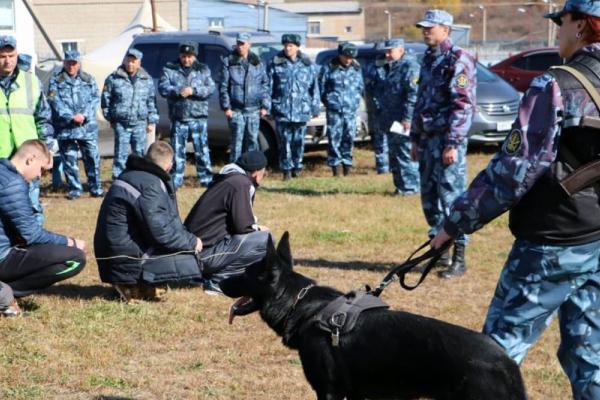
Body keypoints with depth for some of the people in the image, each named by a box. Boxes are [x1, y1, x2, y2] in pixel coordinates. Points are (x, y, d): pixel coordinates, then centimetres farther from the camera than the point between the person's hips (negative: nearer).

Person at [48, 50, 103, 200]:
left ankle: (96, 188, 11)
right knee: (69, 161, 2)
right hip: (65, 128, -1)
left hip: (87, 127, 1)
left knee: (92, 158, 0)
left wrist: (84, 115, -13)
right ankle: (74, 189, 11)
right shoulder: (56, 81, 6)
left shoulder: (89, 80, 11)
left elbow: (95, 99, 3)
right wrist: (72, 117, -15)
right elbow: (55, 102, -5)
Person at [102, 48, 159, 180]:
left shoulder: (147, 80, 8)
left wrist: (152, 122, 10)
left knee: (140, 153, 6)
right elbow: (106, 100, 7)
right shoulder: (113, 79, 0)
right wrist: (110, 118, 6)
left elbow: (151, 103, 14)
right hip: (121, 124, -2)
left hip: (140, 124, 2)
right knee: (121, 155, -4)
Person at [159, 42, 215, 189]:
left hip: (198, 117, 0)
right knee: (177, 150, 5)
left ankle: (206, 179, 6)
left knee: (202, 149, 0)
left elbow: (210, 88, -3)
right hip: (178, 117, 1)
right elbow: (163, 88, -5)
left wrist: (193, 90, -17)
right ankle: (175, 181, 11)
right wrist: (178, 91, -21)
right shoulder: (169, 70, 7)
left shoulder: (203, 70, 8)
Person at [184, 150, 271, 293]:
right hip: (206, 252, -10)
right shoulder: (240, 184, -12)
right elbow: (243, 226, -17)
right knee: (265, 240, -16)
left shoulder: (230, 179, 18)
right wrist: (258, 229, 2)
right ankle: (218, 279, -11)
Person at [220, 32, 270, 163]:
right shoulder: (229, 62, 1)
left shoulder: (257, 62, 8)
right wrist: (226, 107, -7)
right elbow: (223, 86, 0)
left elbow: (265, 85, 9)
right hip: (236, 110, -2)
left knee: (252, 140, 6)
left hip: (253, 109, 2)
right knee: (237, 141, -3)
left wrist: (265, 106, 2)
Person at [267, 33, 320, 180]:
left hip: (301, 110, 1)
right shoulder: (275, 64, 4)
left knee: (298, 141, 4)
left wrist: (315, 107, 8)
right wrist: (267, 106, 1)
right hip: (282, 110, -1)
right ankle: (286, 169, 8)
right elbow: (269, 87, 5)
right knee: (285, 141, 0)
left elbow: (314, 87, 11)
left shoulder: (308, 65, 7)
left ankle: (297, 167, 19)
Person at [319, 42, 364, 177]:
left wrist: (356, 99, 12)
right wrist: (328, 100, 8)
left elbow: (360, 86, 19)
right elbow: (321, 85, 5)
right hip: (334, 109, -3)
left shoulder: (356, 68, 8)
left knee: (349, 135, 2)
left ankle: (347, 162, 12)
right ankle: (334, 163, 3)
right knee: (334, 136, -4)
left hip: (351, 109, 3)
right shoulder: (329, 68, -3)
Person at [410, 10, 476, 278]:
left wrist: (452, 144, -20)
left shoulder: (458, 61, -10)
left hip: (447, 141, -9)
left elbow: (463, 106, -16)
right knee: (430, 198, 11)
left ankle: (458, 258, -2)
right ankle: (439, 252, 22)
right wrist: (416, 139, 18)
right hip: (427, 140, 9)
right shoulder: (429, 60, 16)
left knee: (452, 197, -7)